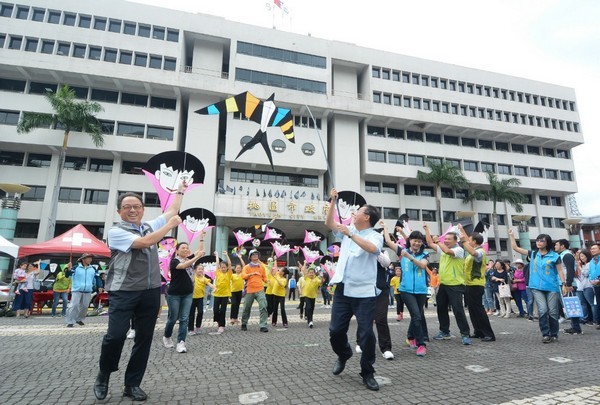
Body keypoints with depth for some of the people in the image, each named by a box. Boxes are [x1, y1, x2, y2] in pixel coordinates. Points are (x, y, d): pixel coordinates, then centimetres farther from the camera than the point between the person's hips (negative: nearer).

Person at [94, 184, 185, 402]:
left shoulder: (150, 226, 12)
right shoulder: (116, 232, -4)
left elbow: (172, 211, 23)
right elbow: (145, 242, -18)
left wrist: (179, 190, 32)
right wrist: (171, 225, -9)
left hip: (150, 292, 5)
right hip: (123, 292, -5)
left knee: (144, 338, 8)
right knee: (116, 335, -11)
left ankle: (133, 384, 23)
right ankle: (103, 376, 19)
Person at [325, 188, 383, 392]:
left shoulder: (375, 236, -5)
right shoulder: (348, 230, 12)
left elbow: (372, 248, -26)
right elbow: (328, 223, 11)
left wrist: (350, 234, -25)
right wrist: (333, 201, 7)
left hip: (364, 293, -5)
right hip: (342, 290, 5)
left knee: (366, 334, 0)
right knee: (335, 330, 8)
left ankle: (367, 373, 20)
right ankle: (343, 354, 38)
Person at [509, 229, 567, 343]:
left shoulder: (554, 256, 0)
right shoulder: (532, 254, 6)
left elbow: (560, 271, 2)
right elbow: (515, 248, 6)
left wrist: (564, 284, -5)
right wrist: (511, 235, 2)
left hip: (552, 287, -1)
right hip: (537, 287, 1)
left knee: (553, 312, 5)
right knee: (542, 311, -7)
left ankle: (554, 335, 18)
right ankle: (545, 334, 1)